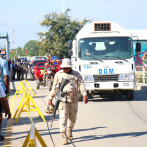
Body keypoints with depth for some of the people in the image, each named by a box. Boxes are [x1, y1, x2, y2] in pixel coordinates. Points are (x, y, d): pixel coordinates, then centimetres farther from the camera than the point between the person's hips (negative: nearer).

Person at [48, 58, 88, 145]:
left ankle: (69, 132, 37)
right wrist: (51, 98, 12)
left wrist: (85, 95, -19)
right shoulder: (58, 74, 9)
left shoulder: (76, 74, 8)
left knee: (72, 118, 13)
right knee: (63, 118, -12)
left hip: (74, 100, 2)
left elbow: (81, 85, -4)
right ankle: (64, 136, -14)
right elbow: (54, 87, 14)